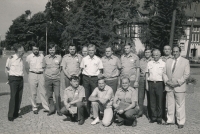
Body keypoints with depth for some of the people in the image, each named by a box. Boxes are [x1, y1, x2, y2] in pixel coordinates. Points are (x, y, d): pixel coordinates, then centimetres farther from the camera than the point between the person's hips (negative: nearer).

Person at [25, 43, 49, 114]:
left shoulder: (42, 56, 6)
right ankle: (34, 108, 14)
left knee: (43, 92, 2)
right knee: (33, 93, 3)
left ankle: (46, 107, 7)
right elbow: (27, 68, 8)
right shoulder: (29, 57, 1)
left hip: (41, 75, 1)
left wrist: (42, 71, 4)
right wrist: (30, 74, 4)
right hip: (32, 75, -1)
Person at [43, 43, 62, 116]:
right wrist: (47, 74, 6)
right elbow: (44, 68, 14)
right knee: (49, 95, 5)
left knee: (57, 95, -6)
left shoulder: (59, 57, 3)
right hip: (48, 78, 1)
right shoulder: (45, 58, 4)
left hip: (56, 78, -1)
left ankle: (58, 110, 8)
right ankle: (52, 109, 19)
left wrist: (57, 73, 7)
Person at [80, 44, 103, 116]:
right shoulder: (84, 59, 7)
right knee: (87, 95, 3)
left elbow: (100, 70, 7)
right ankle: (88, 111, 12)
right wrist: (84, 76, 3)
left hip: (94, 78, -2)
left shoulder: (98, 59, 3)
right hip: (86, 78, 2)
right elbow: (82, 69, 13)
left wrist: (99, 75, -5)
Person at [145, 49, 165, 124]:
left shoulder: (163, 64, 3)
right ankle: (153, 117, 15)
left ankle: (159, 118, 10)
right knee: (152, 101, 6)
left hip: (159, 83, -2)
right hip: (151, 83, 3)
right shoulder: (149, 63, 11)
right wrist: (147, 84, 8)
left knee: (159, 101, 1)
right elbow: (147, 74, 13)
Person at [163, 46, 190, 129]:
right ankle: (170, 120, 20)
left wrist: (178, 82, -14)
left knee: (180, 105, -1)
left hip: (179, 87, -3)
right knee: (170, 104, 9)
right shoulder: (168, 61, 13)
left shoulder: (185, 61, 2)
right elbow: (164, 73, 10)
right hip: (169, 87, 4)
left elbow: (186, 74, -5)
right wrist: (167, 81, -7)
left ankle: (181, 122, 9)